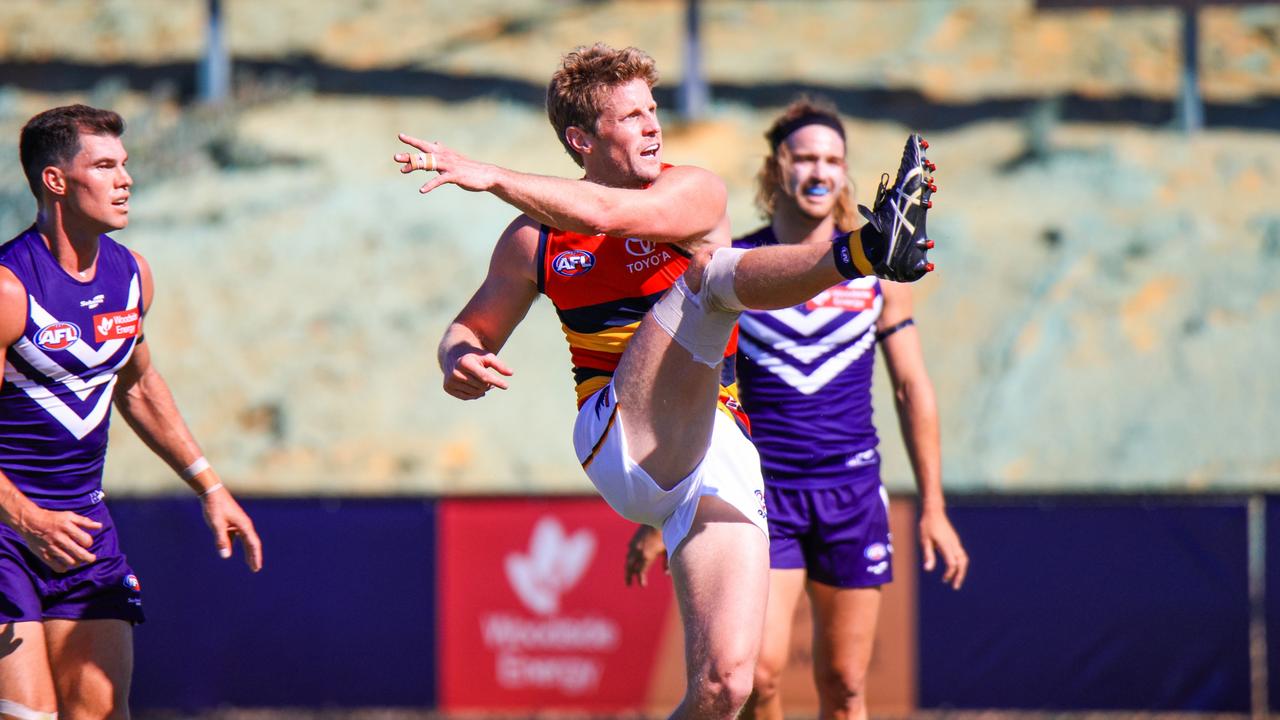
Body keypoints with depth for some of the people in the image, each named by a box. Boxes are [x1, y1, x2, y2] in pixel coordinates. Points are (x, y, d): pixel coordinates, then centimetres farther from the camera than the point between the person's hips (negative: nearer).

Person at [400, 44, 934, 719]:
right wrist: (458, 363, 0)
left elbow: (611, 214, -17)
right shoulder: (535, 238, 13)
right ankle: (860, 251, -54)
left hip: (720, 457, 1)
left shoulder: (695, 192, 4)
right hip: (618, 442, -1)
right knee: (710, 271, -24)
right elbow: (471, 329, 24)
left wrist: (491, 176, -18)